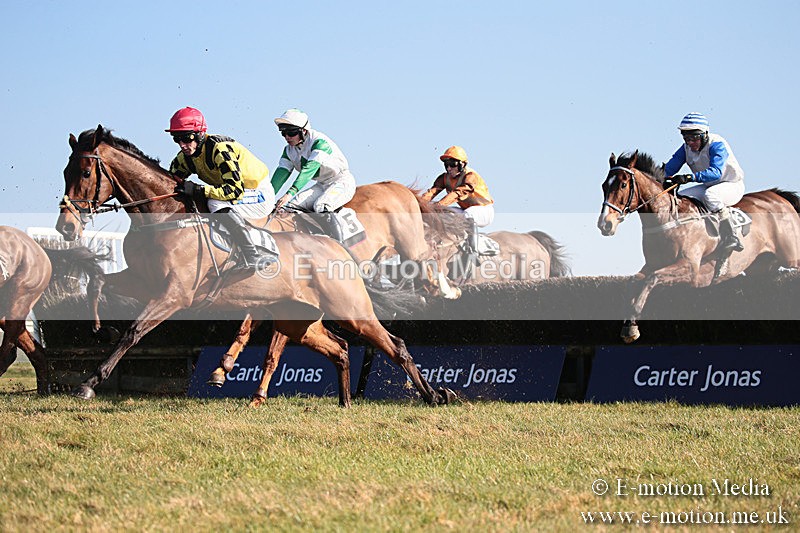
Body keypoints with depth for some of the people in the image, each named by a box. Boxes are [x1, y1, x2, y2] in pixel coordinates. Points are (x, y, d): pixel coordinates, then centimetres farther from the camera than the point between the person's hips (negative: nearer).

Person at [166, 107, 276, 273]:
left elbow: (235, 189, -35)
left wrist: (198, 190, -39)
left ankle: (251, 258, -23)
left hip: (261, 196, -9)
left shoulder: (220, 149, -28)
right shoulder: (185, 157, -3)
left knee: (217, 204, -32)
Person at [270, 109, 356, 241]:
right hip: (321, 185, 8)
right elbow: (281, 173, -5)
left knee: (321, 206, -33)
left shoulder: (319, 142, -24)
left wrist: (290, 193, -46)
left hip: (342, 182, -8)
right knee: (292, 205, -13)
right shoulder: (290, 150, 1)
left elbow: (309, 169, -36)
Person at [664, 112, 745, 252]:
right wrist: (667, 179, -25)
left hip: (733, 186, -8)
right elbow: (670, 168, -2)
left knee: (710, 194, -38)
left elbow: (716, 172, -41)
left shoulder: (717, 145, -26)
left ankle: (731, 239, -34)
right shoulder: (687, 148, -5)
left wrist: (689, 177, -53)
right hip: (709, 186, 8)